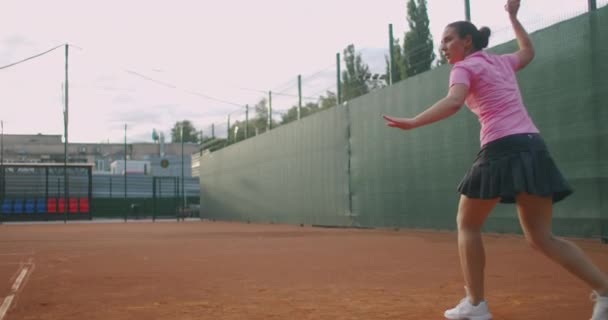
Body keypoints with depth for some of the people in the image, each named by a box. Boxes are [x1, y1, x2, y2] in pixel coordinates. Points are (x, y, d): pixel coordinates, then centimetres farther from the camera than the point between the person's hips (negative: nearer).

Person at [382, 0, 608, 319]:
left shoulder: (465, 67, 2)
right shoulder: (502, 62, 23)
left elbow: (453, 102, -20)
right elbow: (528, 51, 47)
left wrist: (413, 122, -25)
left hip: (502, 150, -7)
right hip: (532, 147, 7)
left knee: (468, 225, 9)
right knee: (541, 237, 9)